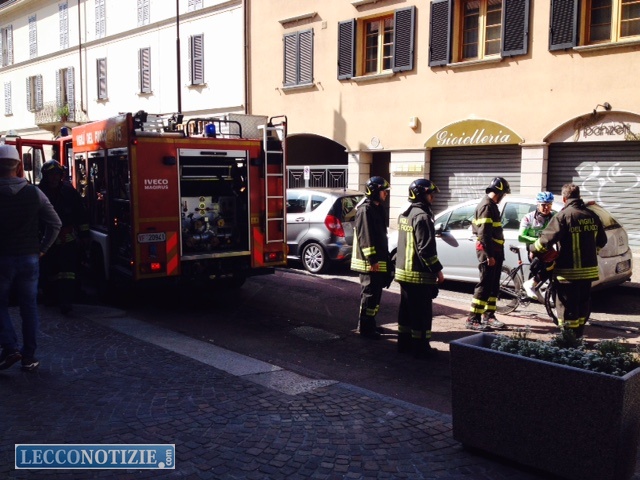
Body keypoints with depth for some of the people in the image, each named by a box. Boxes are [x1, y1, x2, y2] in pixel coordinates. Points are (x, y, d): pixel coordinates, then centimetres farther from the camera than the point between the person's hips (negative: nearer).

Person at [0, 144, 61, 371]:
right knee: (29, 307, 9)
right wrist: (42, 248, 8)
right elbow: (55, 223, 1)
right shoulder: (34, 193, -1)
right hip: (29, 258, 3)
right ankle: (29, 357, 12)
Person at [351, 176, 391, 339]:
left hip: (377, 259, 10)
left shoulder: (377, 208, 16)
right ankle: (365, 327, 1)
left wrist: (383, 257, 20)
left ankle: (369, 324, 25)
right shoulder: (365, 209, -15)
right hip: (369, 261, -10)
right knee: (369, 293, -5)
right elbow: (365, 236, -21)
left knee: (375, 292, 15)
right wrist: (372, 259, -23)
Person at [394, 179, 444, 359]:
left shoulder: (404, 215, 13)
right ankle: (420, 347, 4)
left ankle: (404, 343, 24)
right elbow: (426, 248, -22)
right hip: (419, 274, -9)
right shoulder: (422, 217, -17)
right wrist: (438, 270, -16)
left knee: (407, 309, 16)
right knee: (422, 312, -1)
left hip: (403, 271, 9)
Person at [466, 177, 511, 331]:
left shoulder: (492, 205, 17)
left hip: (495, 250, 10)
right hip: (488, 251, -10)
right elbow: (483, 233, -22)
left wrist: (496, 253, 18)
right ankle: (473, 319, -5)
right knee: (485, 285, -8)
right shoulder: (486, 206, -15)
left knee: (493, 285, 14)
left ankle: (488, 316, 21)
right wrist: (489, 254, -23)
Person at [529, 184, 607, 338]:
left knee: (567, 307, 1)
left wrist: (532, 248, -2)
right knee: (583, 304, 17)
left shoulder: (563, 216, -13)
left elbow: (547, 239, -19)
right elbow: (601, 241, 16)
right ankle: (578, 335, 27)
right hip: (588, 269, 7)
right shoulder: (591, 215, 7)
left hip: (568, 272, -7)